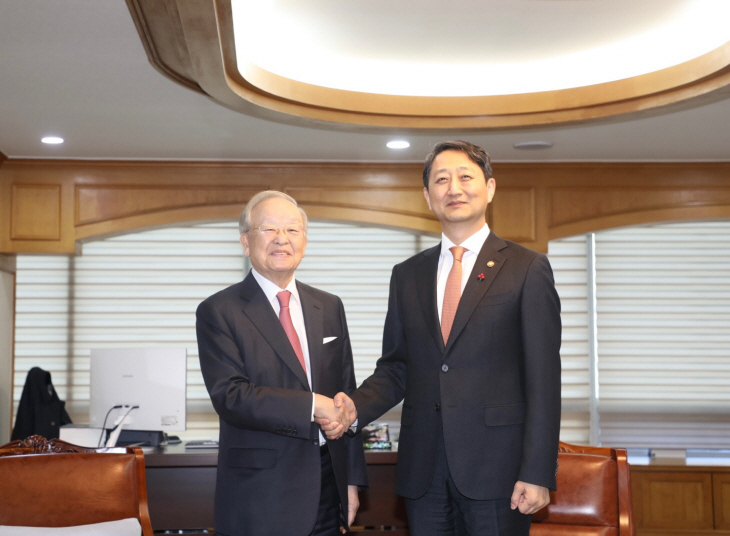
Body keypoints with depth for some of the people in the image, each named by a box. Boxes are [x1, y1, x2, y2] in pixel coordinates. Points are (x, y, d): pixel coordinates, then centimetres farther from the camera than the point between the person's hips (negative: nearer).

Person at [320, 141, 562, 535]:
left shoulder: (527, 269, -1)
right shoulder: (407, 276, 12)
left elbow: (543, 379, -5)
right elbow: (395, 367, 13)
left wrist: (537, 473, -10)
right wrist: (355, 407, -8)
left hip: (495, 468, -3)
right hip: (422, 470, 4)